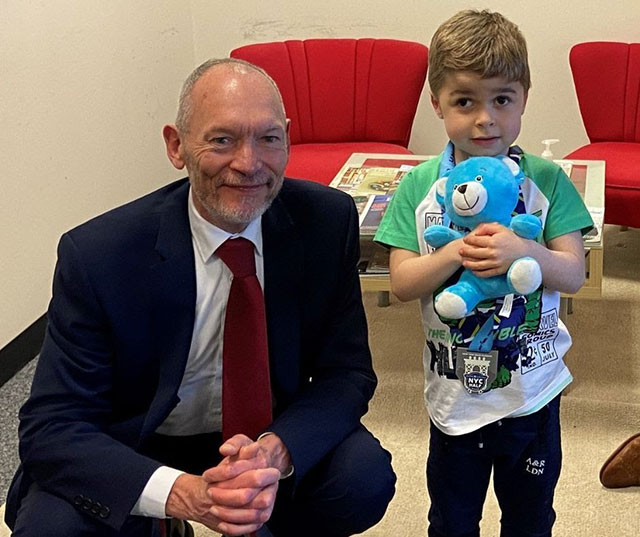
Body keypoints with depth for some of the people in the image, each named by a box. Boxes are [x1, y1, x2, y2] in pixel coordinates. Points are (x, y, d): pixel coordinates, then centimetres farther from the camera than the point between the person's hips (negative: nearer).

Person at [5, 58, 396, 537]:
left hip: (266, 438, 2)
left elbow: (346, 373, -9)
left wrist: (277, 452, -32)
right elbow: (51, 425, -21)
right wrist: (181, 493, -38)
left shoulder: (328, 221, -14)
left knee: (366, 476, -26)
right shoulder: (95, 255, -21)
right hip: (136, 455, -1)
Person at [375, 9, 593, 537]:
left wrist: (522, 250, -30)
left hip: (533, 388, 0)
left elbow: (573, 274, -12)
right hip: (454, 390, 0)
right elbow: (402, 283, -11)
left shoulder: (547, 180, -8)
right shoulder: (420, 186, -8)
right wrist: (455, 255, -28)